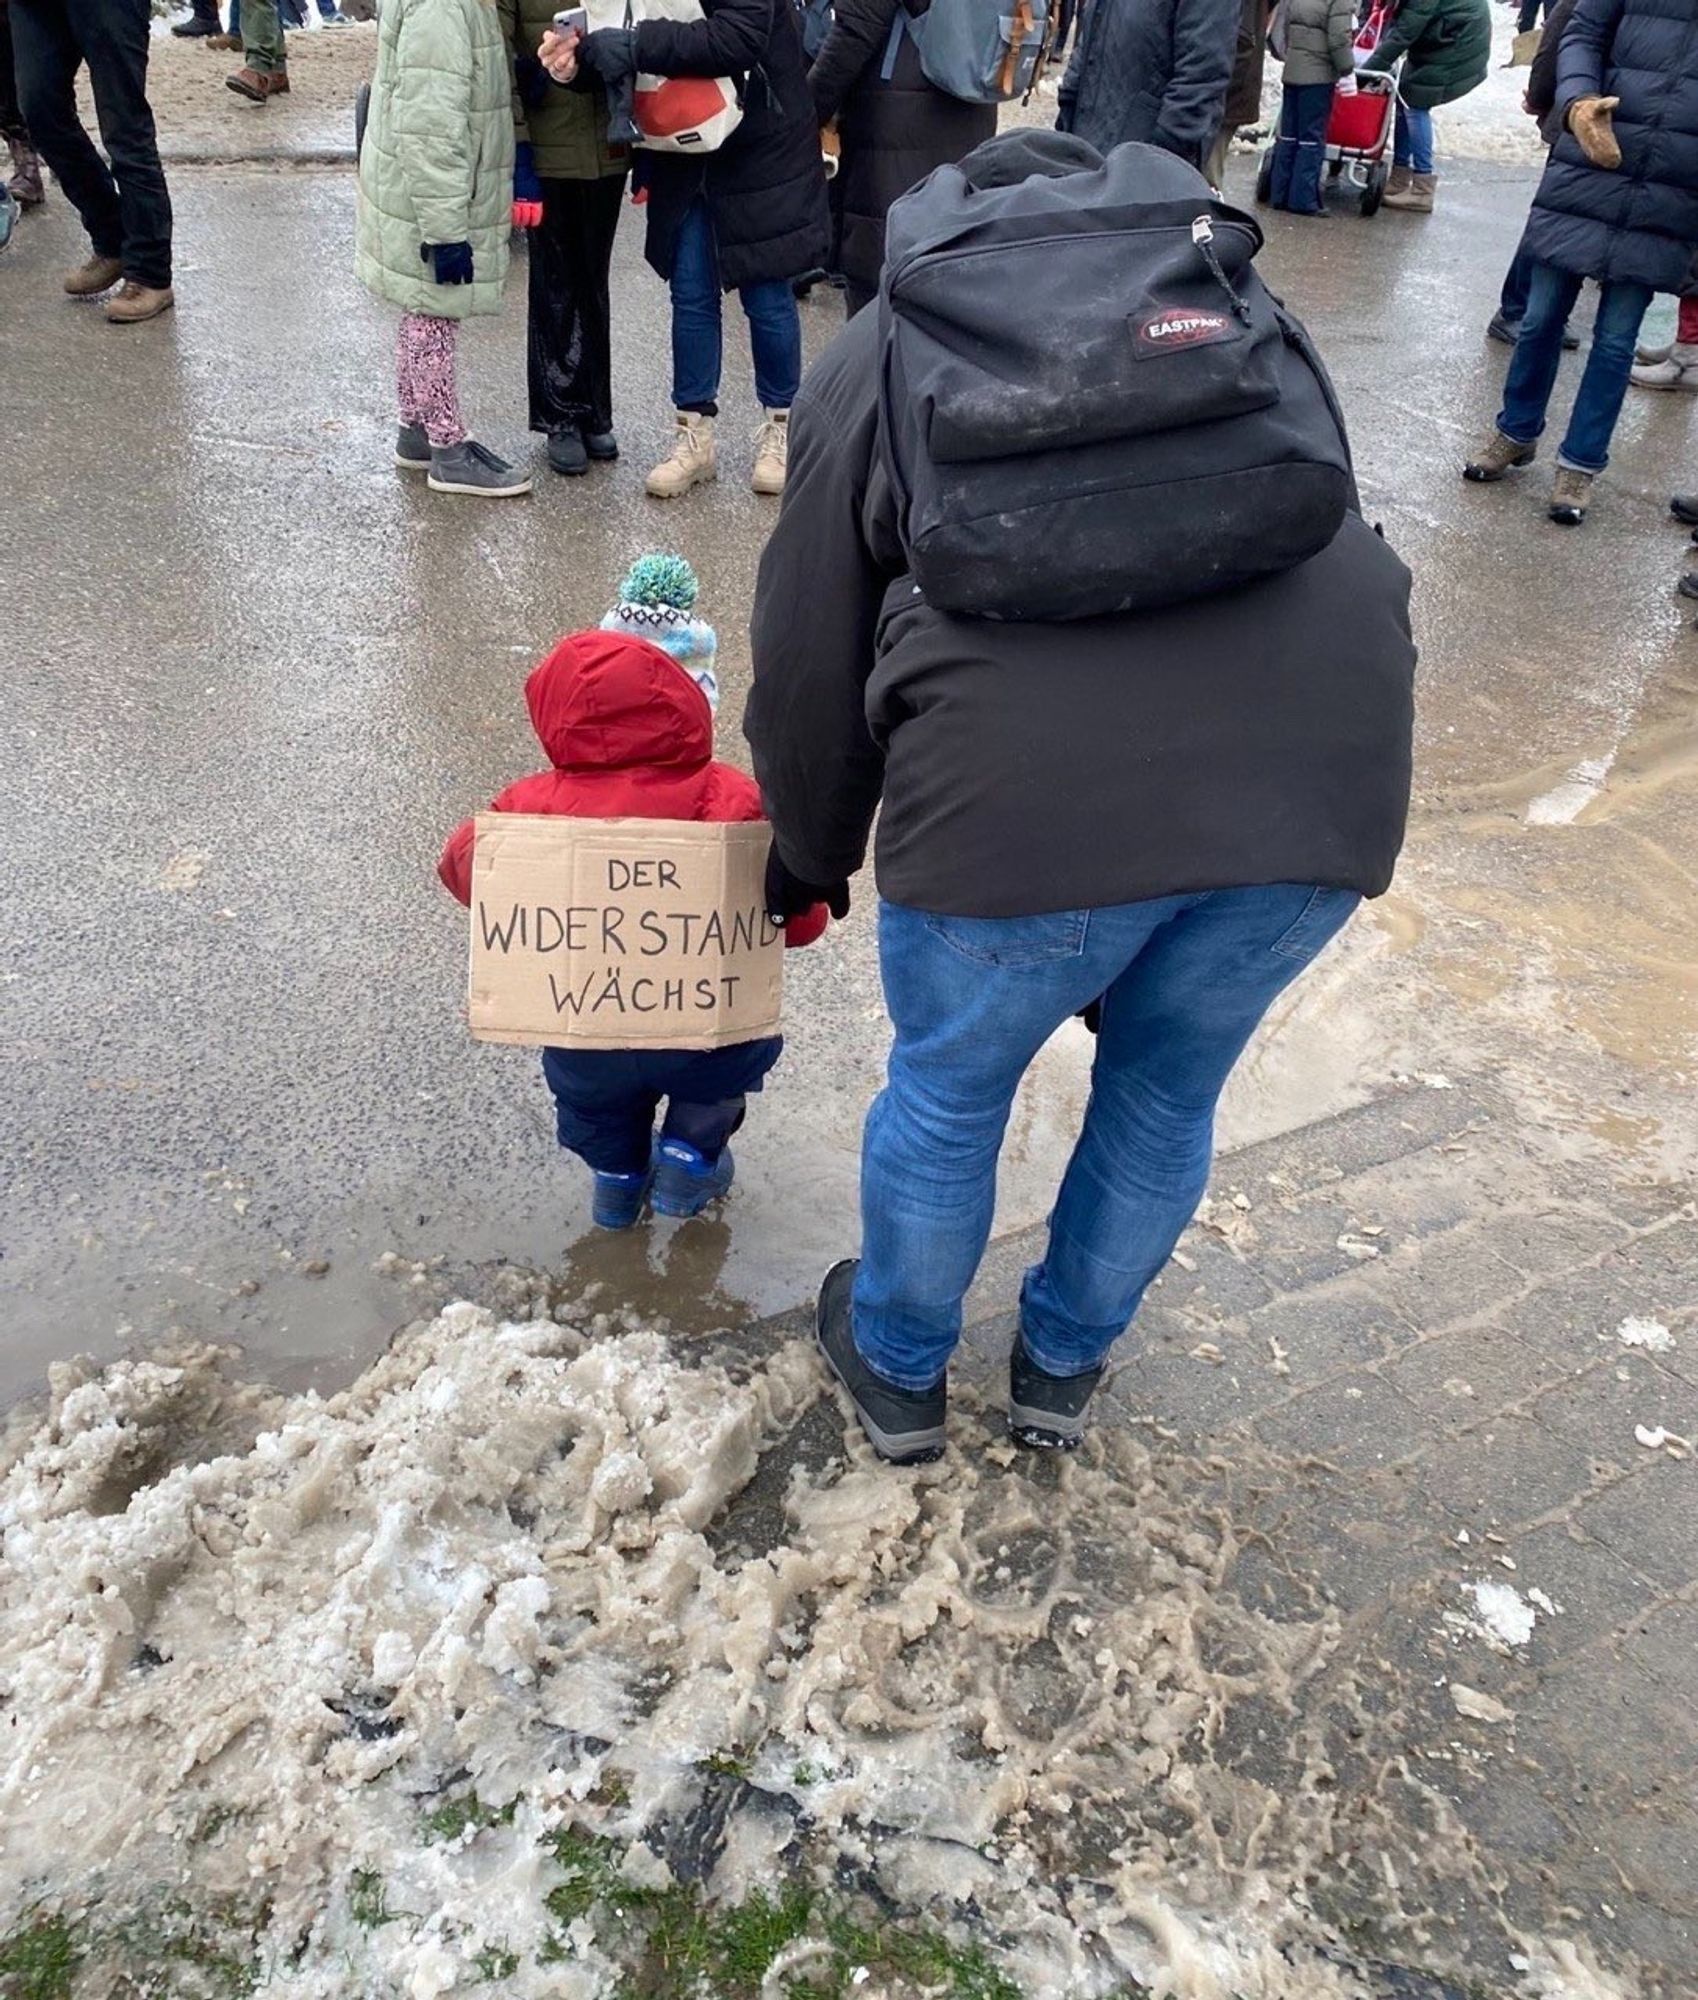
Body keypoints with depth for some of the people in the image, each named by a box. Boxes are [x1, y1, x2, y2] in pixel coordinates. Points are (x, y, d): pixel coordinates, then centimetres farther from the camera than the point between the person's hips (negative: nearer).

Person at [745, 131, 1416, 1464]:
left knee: (947, 1092, 22)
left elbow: (810, 657, 17)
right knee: (1168, 1097, 26)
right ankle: (1065, 1367, 49)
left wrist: (812, 859, 33)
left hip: (1031, 783, -3)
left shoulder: (880, 350, 20)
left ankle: (900, 1371, 47)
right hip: (1328, 757, 4)